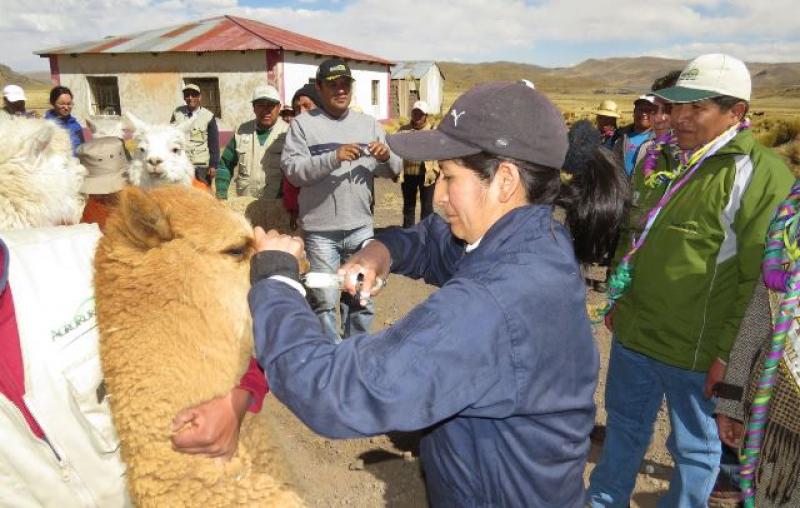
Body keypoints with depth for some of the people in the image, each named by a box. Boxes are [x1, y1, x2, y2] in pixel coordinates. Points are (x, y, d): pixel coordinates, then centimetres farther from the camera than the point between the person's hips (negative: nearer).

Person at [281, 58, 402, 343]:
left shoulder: (368, 124, 10)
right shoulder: (303, 123, -2)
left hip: (361, 228, 4)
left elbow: (394, 171, 10)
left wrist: (386, 158, -13)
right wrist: (333, 158, -25)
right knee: (325, 301, 5)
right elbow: (292, 170, -14)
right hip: (320, 231, -4)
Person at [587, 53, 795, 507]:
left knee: (695, 447, 16)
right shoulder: (667, 160, 7)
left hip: (695, 351, -7)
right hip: (633, 333, 7)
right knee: (624, 427, 23)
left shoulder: (760, 176, -16)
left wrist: (729, 352, -16)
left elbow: (762, 279, -17)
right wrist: (619, 301, 15)